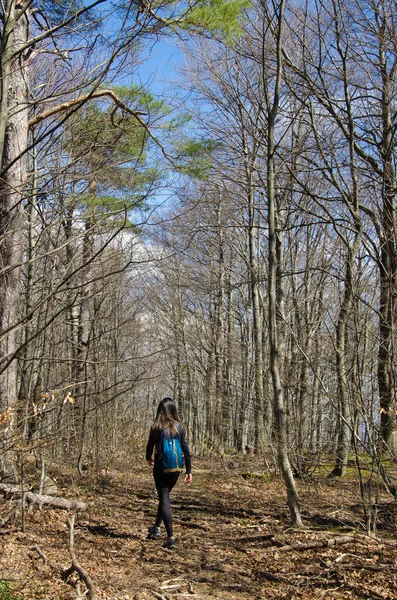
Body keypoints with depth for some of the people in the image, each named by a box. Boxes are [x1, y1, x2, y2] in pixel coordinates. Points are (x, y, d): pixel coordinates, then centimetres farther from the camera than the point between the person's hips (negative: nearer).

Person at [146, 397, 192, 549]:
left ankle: (170, 537, -5)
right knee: (164, 496, 23)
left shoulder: (156, 427, -7)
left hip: (160, 468, -3)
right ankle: (156, 527, 36)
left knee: (164, 499, 2)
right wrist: (189, 470, 5)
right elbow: (185, 449, -2)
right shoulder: (179, 427, -3)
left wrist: (149, 459, 26)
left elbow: (150, 446, 4)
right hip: (175, 469, 3)